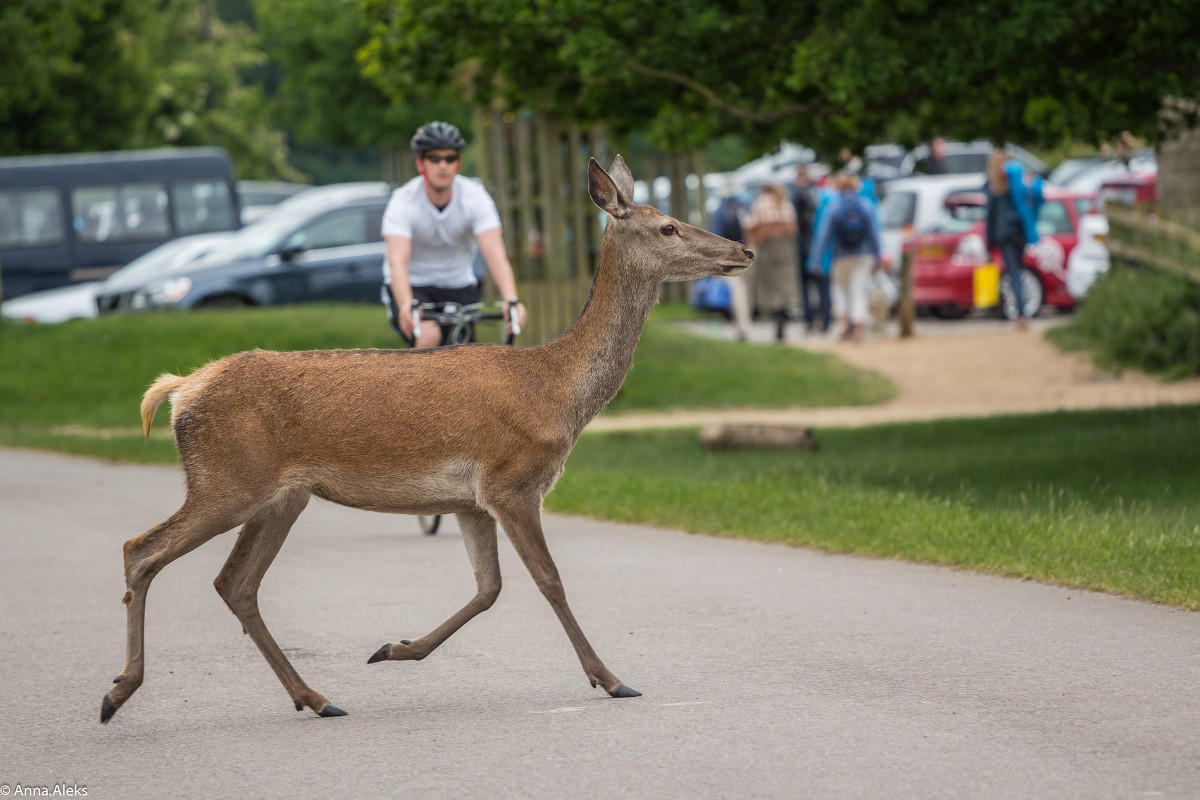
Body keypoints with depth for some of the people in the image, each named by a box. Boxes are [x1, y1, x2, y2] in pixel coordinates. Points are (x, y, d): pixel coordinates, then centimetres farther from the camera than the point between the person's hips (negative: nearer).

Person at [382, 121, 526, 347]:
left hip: (458, 286, 3)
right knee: (429, 337, -31)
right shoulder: (403, 202, -22)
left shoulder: (475, 197, -17)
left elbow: (495, 253, -28)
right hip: (412, 287, -3)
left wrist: (511, 300, -46)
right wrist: (406, 306, -54)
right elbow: (397, 261, -35)